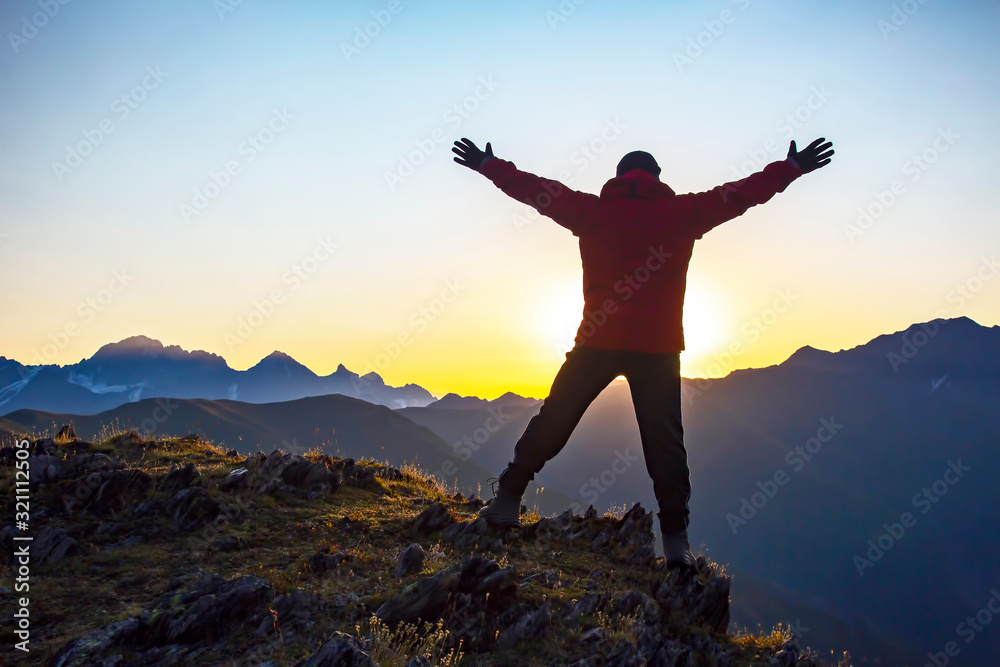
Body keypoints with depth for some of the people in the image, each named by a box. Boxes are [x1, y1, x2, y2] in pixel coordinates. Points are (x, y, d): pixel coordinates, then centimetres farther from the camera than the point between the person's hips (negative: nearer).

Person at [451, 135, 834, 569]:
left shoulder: (592, 210, 5)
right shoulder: (681, 213, 3)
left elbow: (537, 189, 12)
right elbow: (744, 192, 9)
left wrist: (488, 165, 24)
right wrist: (794, 167, 22)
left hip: (597, 341, 1)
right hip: (658, 347, -1)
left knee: (553, 420, 11)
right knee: (664, 439, 5)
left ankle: (507, 502, 16)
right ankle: (676, 540, 4)